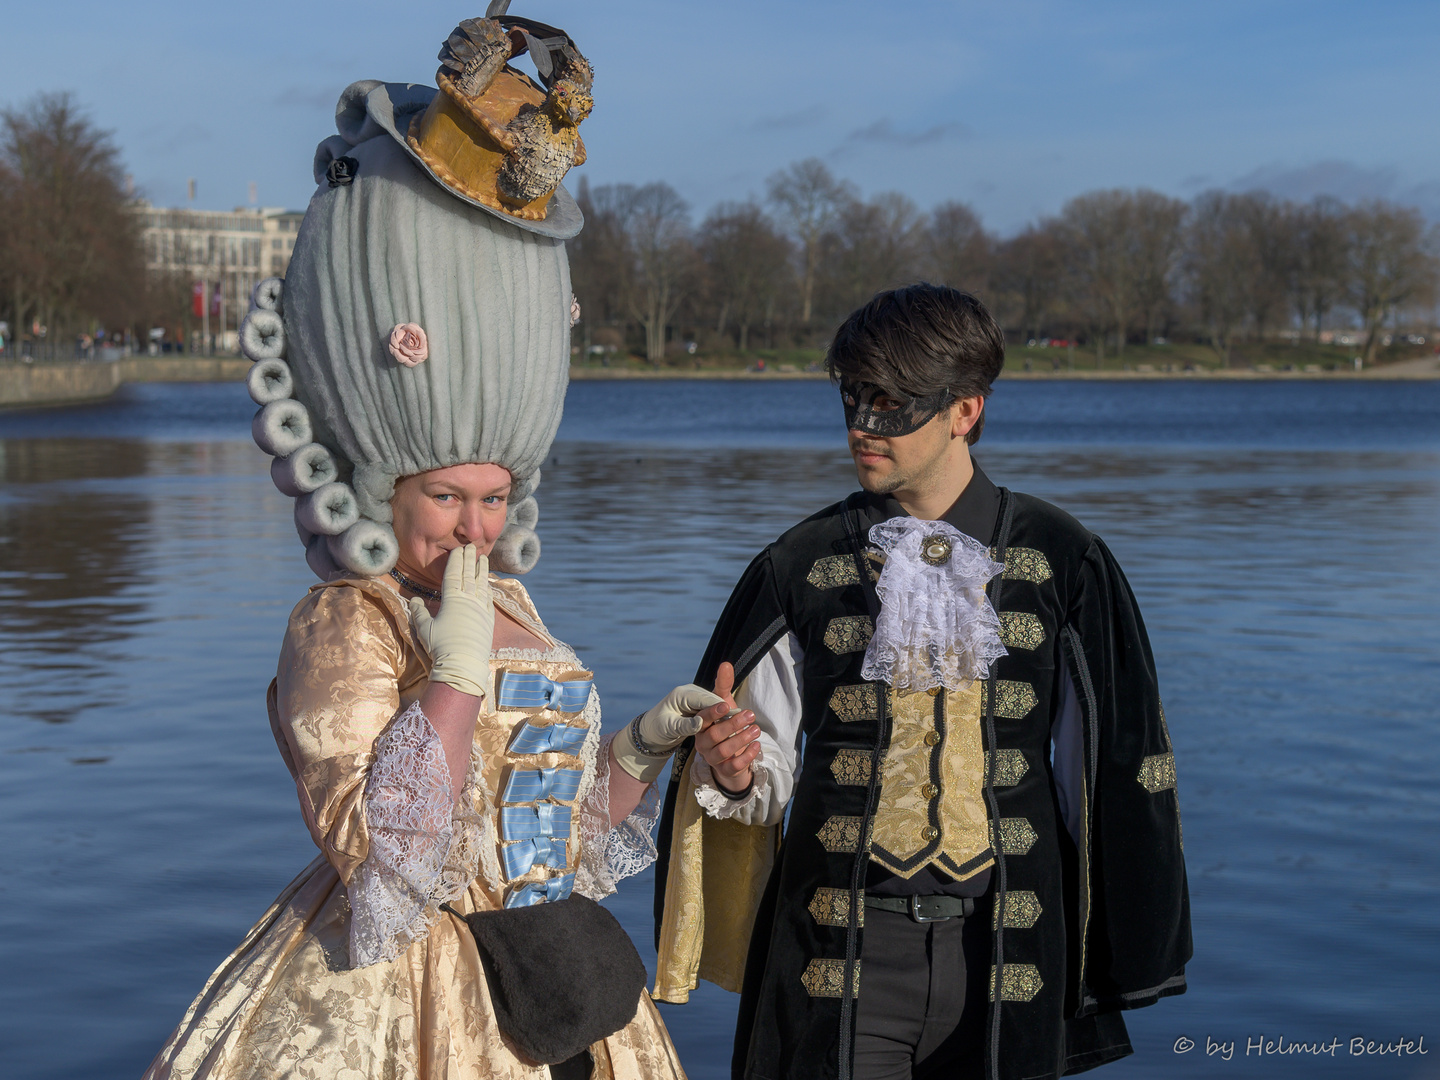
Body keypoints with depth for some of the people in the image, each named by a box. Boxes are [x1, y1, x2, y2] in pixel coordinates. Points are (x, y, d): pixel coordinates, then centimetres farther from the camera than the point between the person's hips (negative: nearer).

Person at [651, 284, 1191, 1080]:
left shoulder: (1059, 560, 2)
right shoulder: (802, 566, 2)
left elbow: (1115, 767, 6)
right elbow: (770, 774, 7)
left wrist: (1119, 949, 5)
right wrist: (732, 773, -16)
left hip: (1005, 947, 1)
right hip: (839, 948, 0)